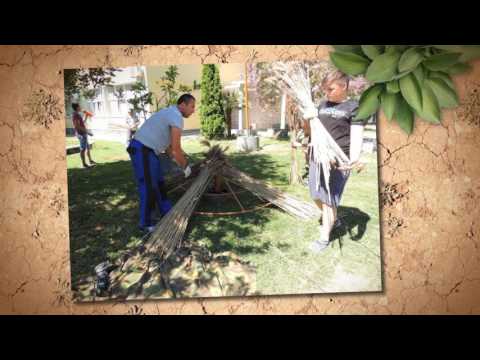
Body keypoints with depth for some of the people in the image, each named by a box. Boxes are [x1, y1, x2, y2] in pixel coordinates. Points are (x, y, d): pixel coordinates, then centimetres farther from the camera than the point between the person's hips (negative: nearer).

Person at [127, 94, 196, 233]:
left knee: (159, 182, 18)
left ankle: (168, 214, 30)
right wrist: (186, 166, -3)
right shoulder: (176, 117, -16)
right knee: (149, 188, -5)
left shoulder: (170, 114, 18)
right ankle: (146, 223, 8)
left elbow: (167, 145, 23)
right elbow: (176, 148, -18)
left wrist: (180, 162, 22)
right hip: (142, 151, -11)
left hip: (148, 150, 11)